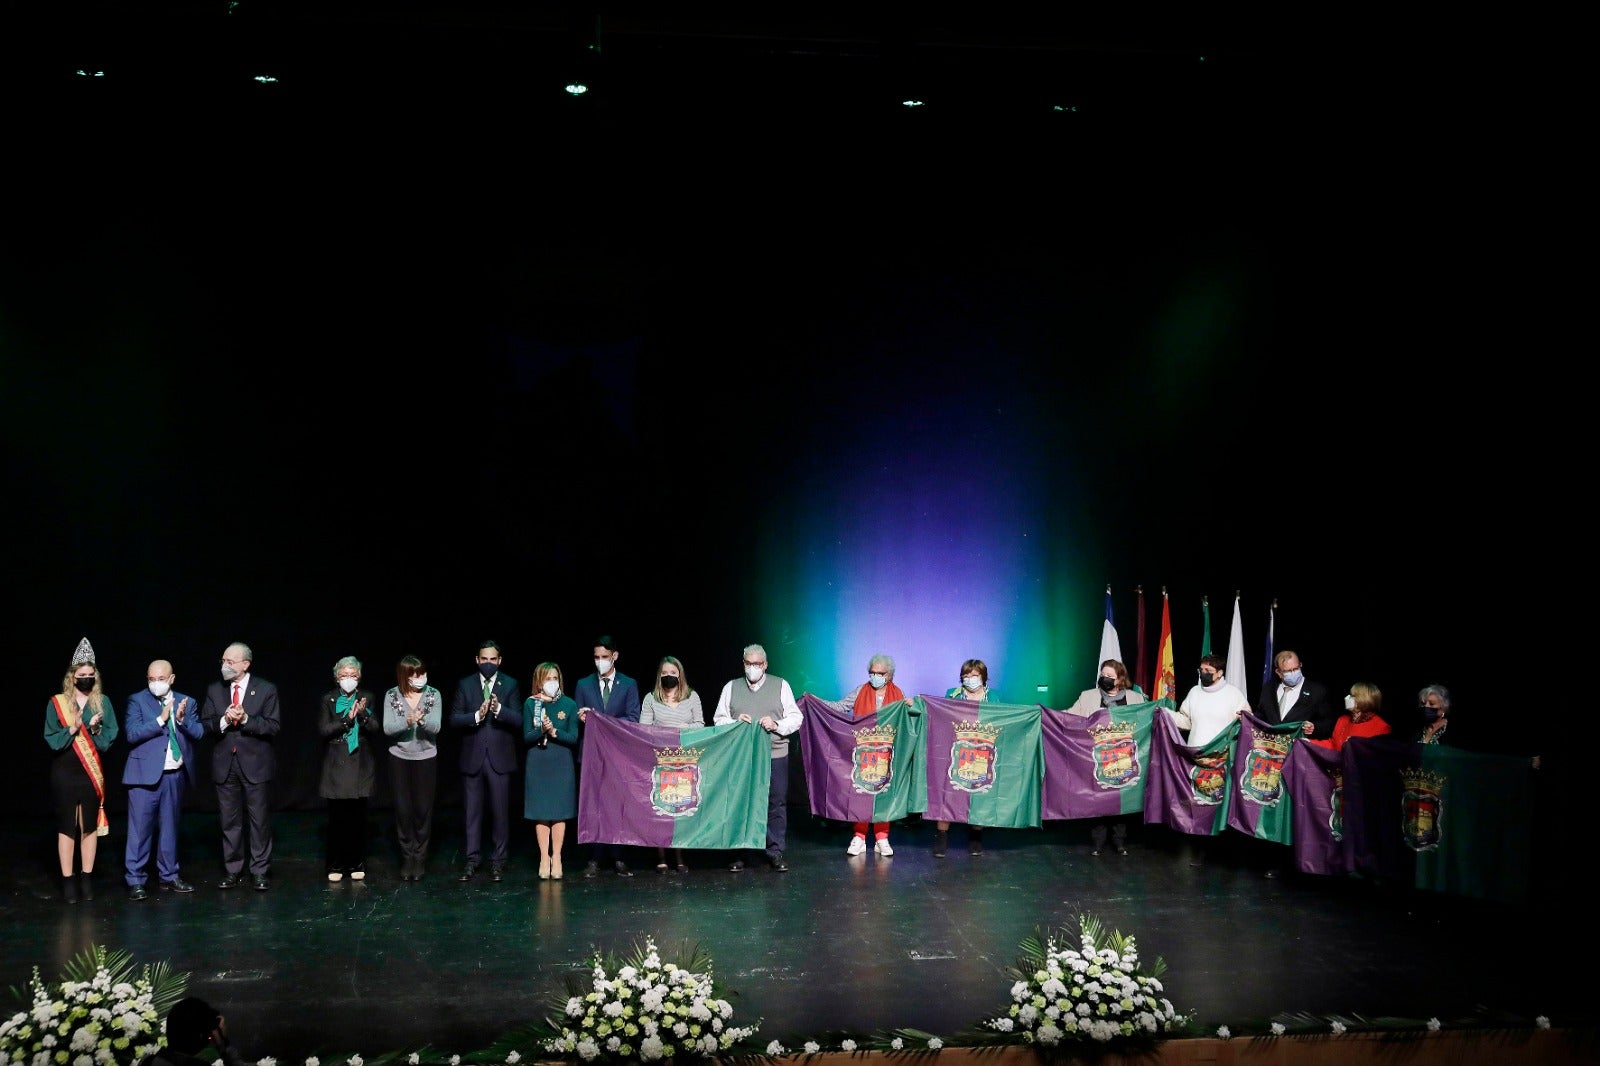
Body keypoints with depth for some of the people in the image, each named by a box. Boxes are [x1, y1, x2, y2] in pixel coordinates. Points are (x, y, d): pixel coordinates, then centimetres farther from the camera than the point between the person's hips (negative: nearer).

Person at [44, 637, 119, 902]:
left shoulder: (102, 702, 3)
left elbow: (109, 738, -1)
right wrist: (72, 729, -20)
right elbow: (52, 740, -6)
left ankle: (87, 878, 13)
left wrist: (94, 730, -19)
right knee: (66, 825, 0)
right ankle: (68, 880, 4)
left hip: (92, 772, 1)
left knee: (90, 825, 4)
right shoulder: (57, 703, -1)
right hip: (64, 773, -1)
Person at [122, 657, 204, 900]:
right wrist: (161, 719, -18)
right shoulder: (137, 701, -1)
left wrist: (182, 718, -16)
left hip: (176, 775, 4)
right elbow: (132, 733, -13)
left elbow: (199, 732, 0)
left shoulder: (187, 702, 9)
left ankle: (168, 876, 22)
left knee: (169, 827, 13)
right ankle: (135, 881, 1)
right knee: (140, 828, -4)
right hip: (146, 774, -4)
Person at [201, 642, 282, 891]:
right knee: (230, 820, 9)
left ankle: (260, 871, 8)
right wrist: (224, 720, -16)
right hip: (224, 764, 3)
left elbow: (273, 727, -8)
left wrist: (245, 719, -20)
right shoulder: (214, 690, 7)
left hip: (255, 763, -3)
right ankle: (232, 870, 18)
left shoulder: (266, 690, -3)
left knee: (260, 820, 1)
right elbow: (205, 724, 3)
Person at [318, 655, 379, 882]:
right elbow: (324, 730, -5)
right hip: (336, 765, -1)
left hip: (360, 764, 1)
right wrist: (347, 719, -15)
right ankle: (336, 866, 7)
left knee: (358, 816, 1)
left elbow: (375, 728, 0)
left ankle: (357, 865, 11)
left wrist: (363, 714, -18)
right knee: (337, 817, -2)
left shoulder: (366, 698, 7)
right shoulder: (329, 699, 5)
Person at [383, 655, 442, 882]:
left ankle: (420, 859, 11)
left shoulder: (433, 695, -4)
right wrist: (407, 722, -28)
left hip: (426, 758, 0)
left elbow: (435, 727, -12)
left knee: (423, 809, 2)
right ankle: (407, 859, 12)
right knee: (403, 809, 2)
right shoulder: (392, 695, -4)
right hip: (399, 758, 0)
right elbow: (387, 728, -11)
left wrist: (422, 720, -33)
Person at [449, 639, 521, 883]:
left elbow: (518, 720, -6)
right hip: (472, 757, 1)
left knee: (500, 811, 2)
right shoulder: (465, 685, 6)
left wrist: (499, 709, -24)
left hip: (500, 757, -1)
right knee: (472, 811, 6)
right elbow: (454, 718, -1)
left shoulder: (510, 685, 3)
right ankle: (473, 860, 13)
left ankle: (498, 860, 11)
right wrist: (477, 715, -18)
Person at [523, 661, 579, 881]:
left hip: (562, 764, 0)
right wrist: (542, 730, -19)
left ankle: (556, 858, 7)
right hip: (537, 764, 0)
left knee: (559, 813, 0)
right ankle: (544, 859, 6)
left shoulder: (569, 704, 2)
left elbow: (573, 738, -1)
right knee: (540, 813, 1)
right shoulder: (531, 704, 3)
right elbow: (526, 737, -1)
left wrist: (554, 731, -15)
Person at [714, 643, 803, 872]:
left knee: (776, 804, -1)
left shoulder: (781, 686, 8)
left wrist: (776, 725, -12)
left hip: (775, 754, -1)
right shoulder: (731, 688, 13)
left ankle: (775, 852, 6)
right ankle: (739, 853, 9)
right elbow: (719, 719, 12)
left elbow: (795, 718, 6)